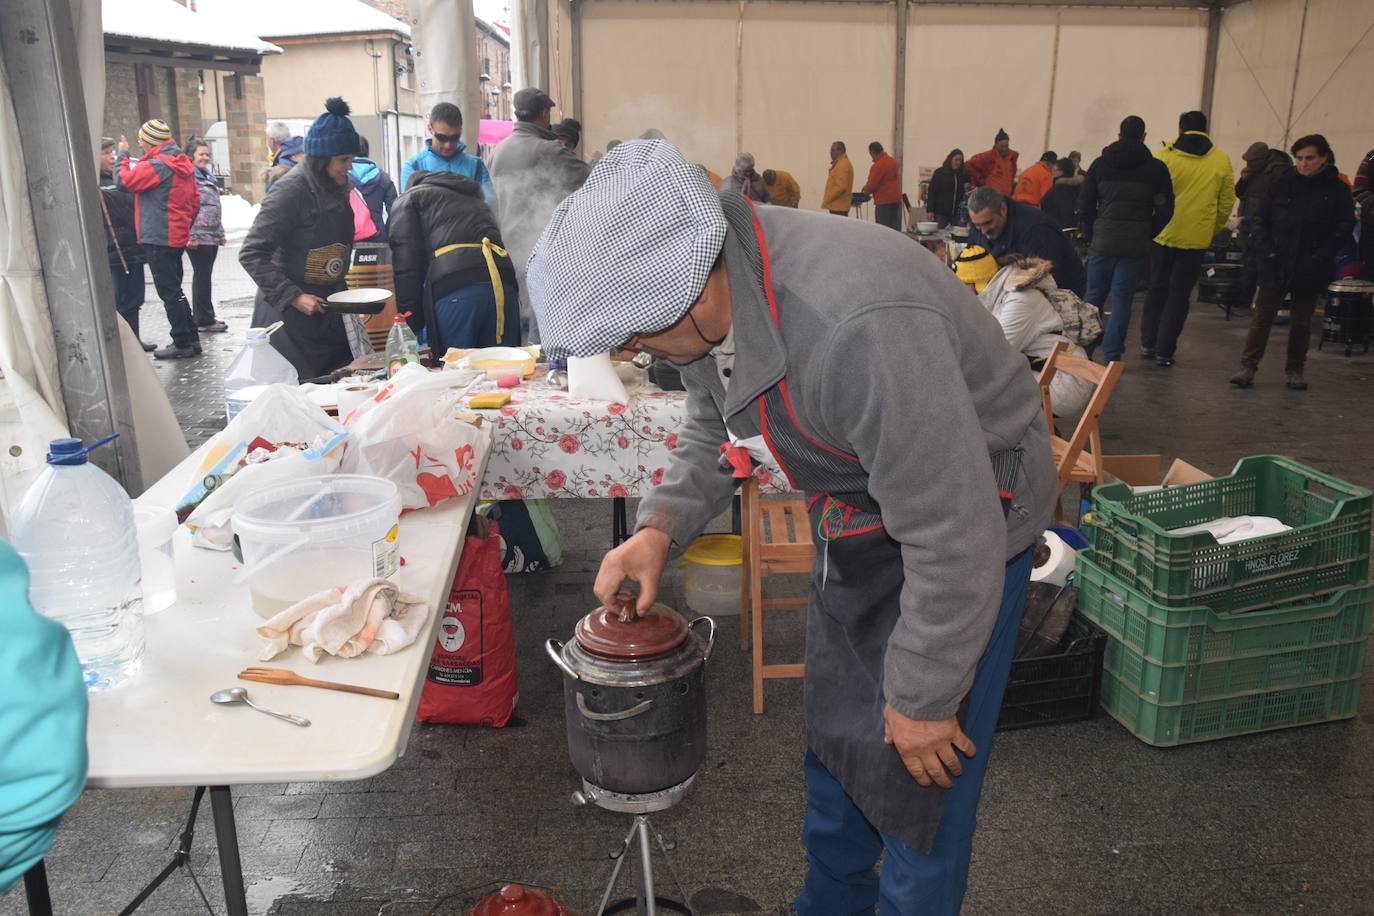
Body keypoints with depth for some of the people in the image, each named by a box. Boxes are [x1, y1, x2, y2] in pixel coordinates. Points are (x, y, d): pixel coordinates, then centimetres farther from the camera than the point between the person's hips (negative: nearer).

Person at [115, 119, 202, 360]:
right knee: (174, 290, 16)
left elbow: (124, 181, -14)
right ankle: (190, 339, 19)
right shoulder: (183, 164, 12)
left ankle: (183, 343, -1)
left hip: (158, 238, -9)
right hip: (177, 237, 9)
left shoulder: (157, 165, -15)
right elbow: (195, 199, 17)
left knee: (169, 292, -4)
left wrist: (123, 155, 0)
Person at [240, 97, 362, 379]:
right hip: (289, 314, -7)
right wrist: (292, 297, -23)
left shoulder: (338, 186, 6)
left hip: (327, 311, 7)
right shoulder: (292, 190, -17)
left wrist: (340, 288, 10)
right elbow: (252, 255, -19)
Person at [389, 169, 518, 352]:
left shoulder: (408, 198, 21)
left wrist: (409, 324, 6)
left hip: (454, 291, -5)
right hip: (504, 287, 5)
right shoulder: (474, 198, 40)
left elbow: (407, 266, 7)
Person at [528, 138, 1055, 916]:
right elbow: (715, 427, 7)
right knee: (836, 736, 22)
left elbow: (955, 535, -31)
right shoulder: (704, 279, -13)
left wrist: (922, 697, -18)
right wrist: (662, 527, -9)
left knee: (918, 774, 3)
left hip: (970, 510, -8)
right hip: (862, 518, 8)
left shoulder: (860, 329, -40)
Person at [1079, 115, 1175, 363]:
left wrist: (1091, 236, 12)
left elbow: (1085, 205, 4)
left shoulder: (1100, 164, 5)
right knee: (1122, 300, 3)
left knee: (1094, 296, 9)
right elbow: (1165, 210, 0)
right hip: (1135, 246, -1)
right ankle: (1111, 357, 2)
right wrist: (1146, 235, 10)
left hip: (1102, 242, 1)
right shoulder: (1156, 168, 1)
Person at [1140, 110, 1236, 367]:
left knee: (1157, 289, 15)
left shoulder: (1163, 156, -6)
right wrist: (1213, 230, 16)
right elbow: (1227, 202, 3)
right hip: (1196, 239, 0)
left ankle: (1148, 343, 17)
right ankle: (1165, 350, 6)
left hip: (1163, 235, 0)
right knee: (1179, 295, 7)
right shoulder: (1221, 161, 0)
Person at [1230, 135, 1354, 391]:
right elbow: (1262, 221, 5)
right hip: (1276, 265, 1)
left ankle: (1295, 370, 20)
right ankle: (1248, 367, 3)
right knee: (1261, 317, 0)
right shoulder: (1282, 184, 3)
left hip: (1310, 270, -1)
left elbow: (1344, 228, -3)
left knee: (1301, 322, 10)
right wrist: (1267, 251, -8)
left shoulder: (1336, 190, -1)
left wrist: (1319, 258, -13)